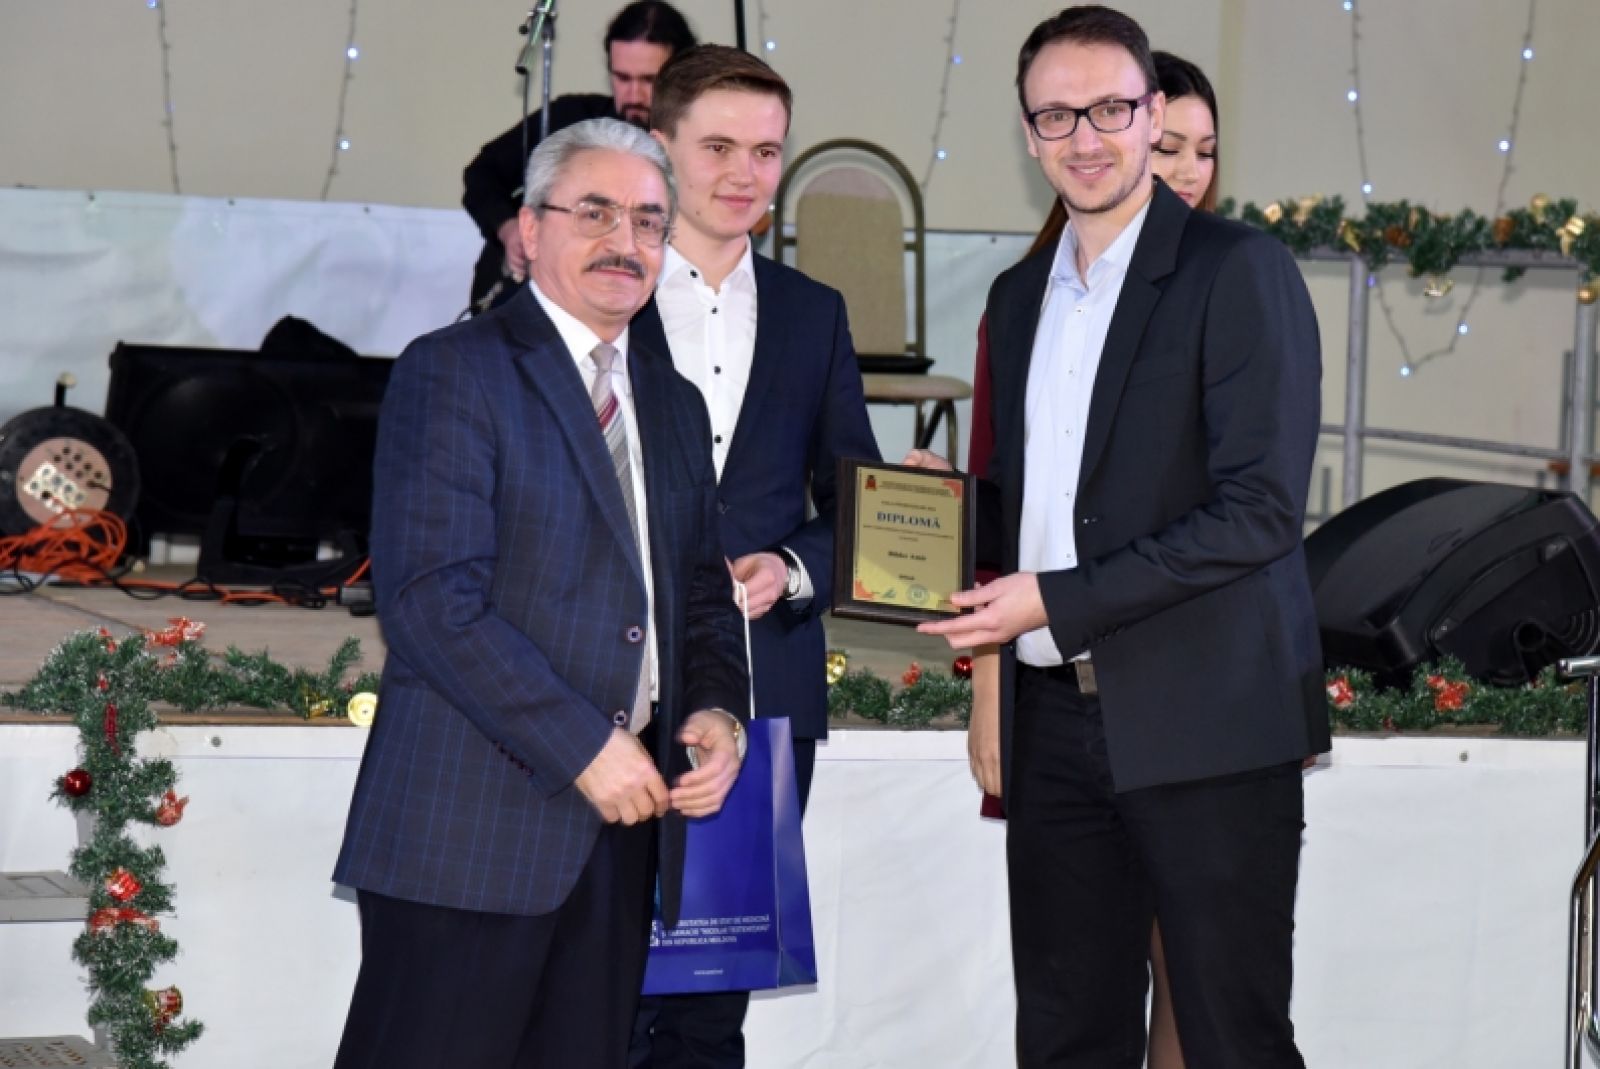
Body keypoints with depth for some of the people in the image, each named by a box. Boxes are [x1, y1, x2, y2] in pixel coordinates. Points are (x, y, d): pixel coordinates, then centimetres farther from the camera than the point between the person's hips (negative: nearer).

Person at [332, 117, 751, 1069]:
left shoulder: (673, 403, 20)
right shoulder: (453, 372, -3)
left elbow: (702, 594, 25)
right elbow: (432, 599, -13)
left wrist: (716, 707, 3)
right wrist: (583, 748, -15)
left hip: (624, 816, 7)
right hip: (474, 825, -6)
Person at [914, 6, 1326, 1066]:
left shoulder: (1239, 272, -6)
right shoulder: (1021, 295, 16)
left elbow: (1259, 508, -15)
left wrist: (1058, 602, -17)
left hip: (1202, 726, -6)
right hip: (1057, 718, 7)